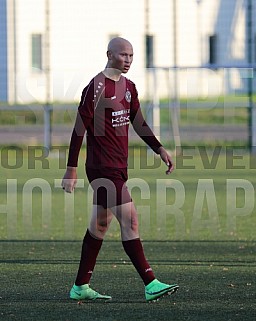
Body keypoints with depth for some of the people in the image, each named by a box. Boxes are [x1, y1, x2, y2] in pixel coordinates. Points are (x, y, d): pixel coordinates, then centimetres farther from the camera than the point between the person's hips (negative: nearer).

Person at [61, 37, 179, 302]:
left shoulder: (128, 87, 13)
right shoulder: (96, 87, -14)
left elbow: (138, 124, 22)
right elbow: (80, 128, -13)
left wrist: (160, 150, 13)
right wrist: (71, 169, -14)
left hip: (118, 168, 9)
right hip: (103, 169, -9)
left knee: (100, 224, 12)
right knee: (130, 220, -13)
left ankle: (80, 287, 19)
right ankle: (150, 285, -14)